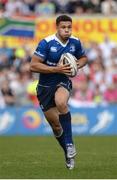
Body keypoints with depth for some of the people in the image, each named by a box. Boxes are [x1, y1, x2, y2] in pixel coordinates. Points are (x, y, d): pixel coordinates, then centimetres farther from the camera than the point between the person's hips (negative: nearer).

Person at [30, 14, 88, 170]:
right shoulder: (46, 43, -17)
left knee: (61, 103, -35)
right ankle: (69, 154, 27)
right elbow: (33, 65, -20)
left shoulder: (75, 42, -4)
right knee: (56, 125, 4)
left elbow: (83, 58, 17)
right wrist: (57, 69, -26)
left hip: (63, 82, 0)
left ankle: (69, 144, -25)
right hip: (45, 86, 0)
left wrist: (78, 64, -8)